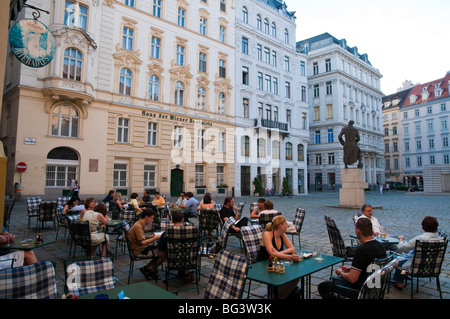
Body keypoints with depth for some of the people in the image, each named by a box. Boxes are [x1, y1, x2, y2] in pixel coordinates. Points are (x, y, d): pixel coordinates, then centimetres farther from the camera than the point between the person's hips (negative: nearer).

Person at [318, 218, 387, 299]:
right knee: (336, 280, 30)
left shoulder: (361, 250, -29)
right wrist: (351, 269, 14)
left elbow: (352, 279, -26)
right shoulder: (380, 245, -2)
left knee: (322, 286, 1)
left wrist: (341, 273, -6)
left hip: (361, 289, -9)